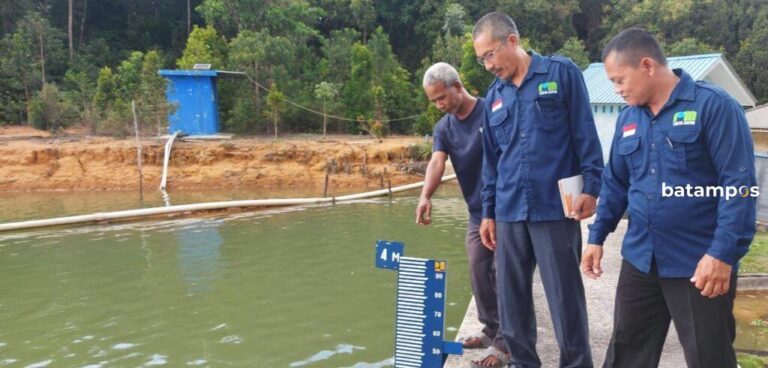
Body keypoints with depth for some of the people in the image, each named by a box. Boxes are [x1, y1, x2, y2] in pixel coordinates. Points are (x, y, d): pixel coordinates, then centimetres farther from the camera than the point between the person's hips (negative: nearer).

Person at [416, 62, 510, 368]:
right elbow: (437, 162, -11)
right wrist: (425, 197, -30)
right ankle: (491, 330, 28)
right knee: (479, 275, 11)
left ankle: (504, 343, 6)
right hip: (476, 213, 6)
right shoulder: (443, 128, 4)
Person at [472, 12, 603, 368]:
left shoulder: (561, 73, 0)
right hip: (510, 213, 5)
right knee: (511, 297, 10)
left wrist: (591, 186, -9)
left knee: (565, 298, 2)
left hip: (555, 208, -5)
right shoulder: (494, 96, 14)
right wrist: (488, 211, 14)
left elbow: (585, 133, -2)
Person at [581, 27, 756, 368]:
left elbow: (740, 184, -15)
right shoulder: (628, 118, 8)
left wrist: (723, 254, -20)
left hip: (700, 264, -5)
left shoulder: (713, 105, -11)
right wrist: (597, 236, 12)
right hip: (639, 260, 6)